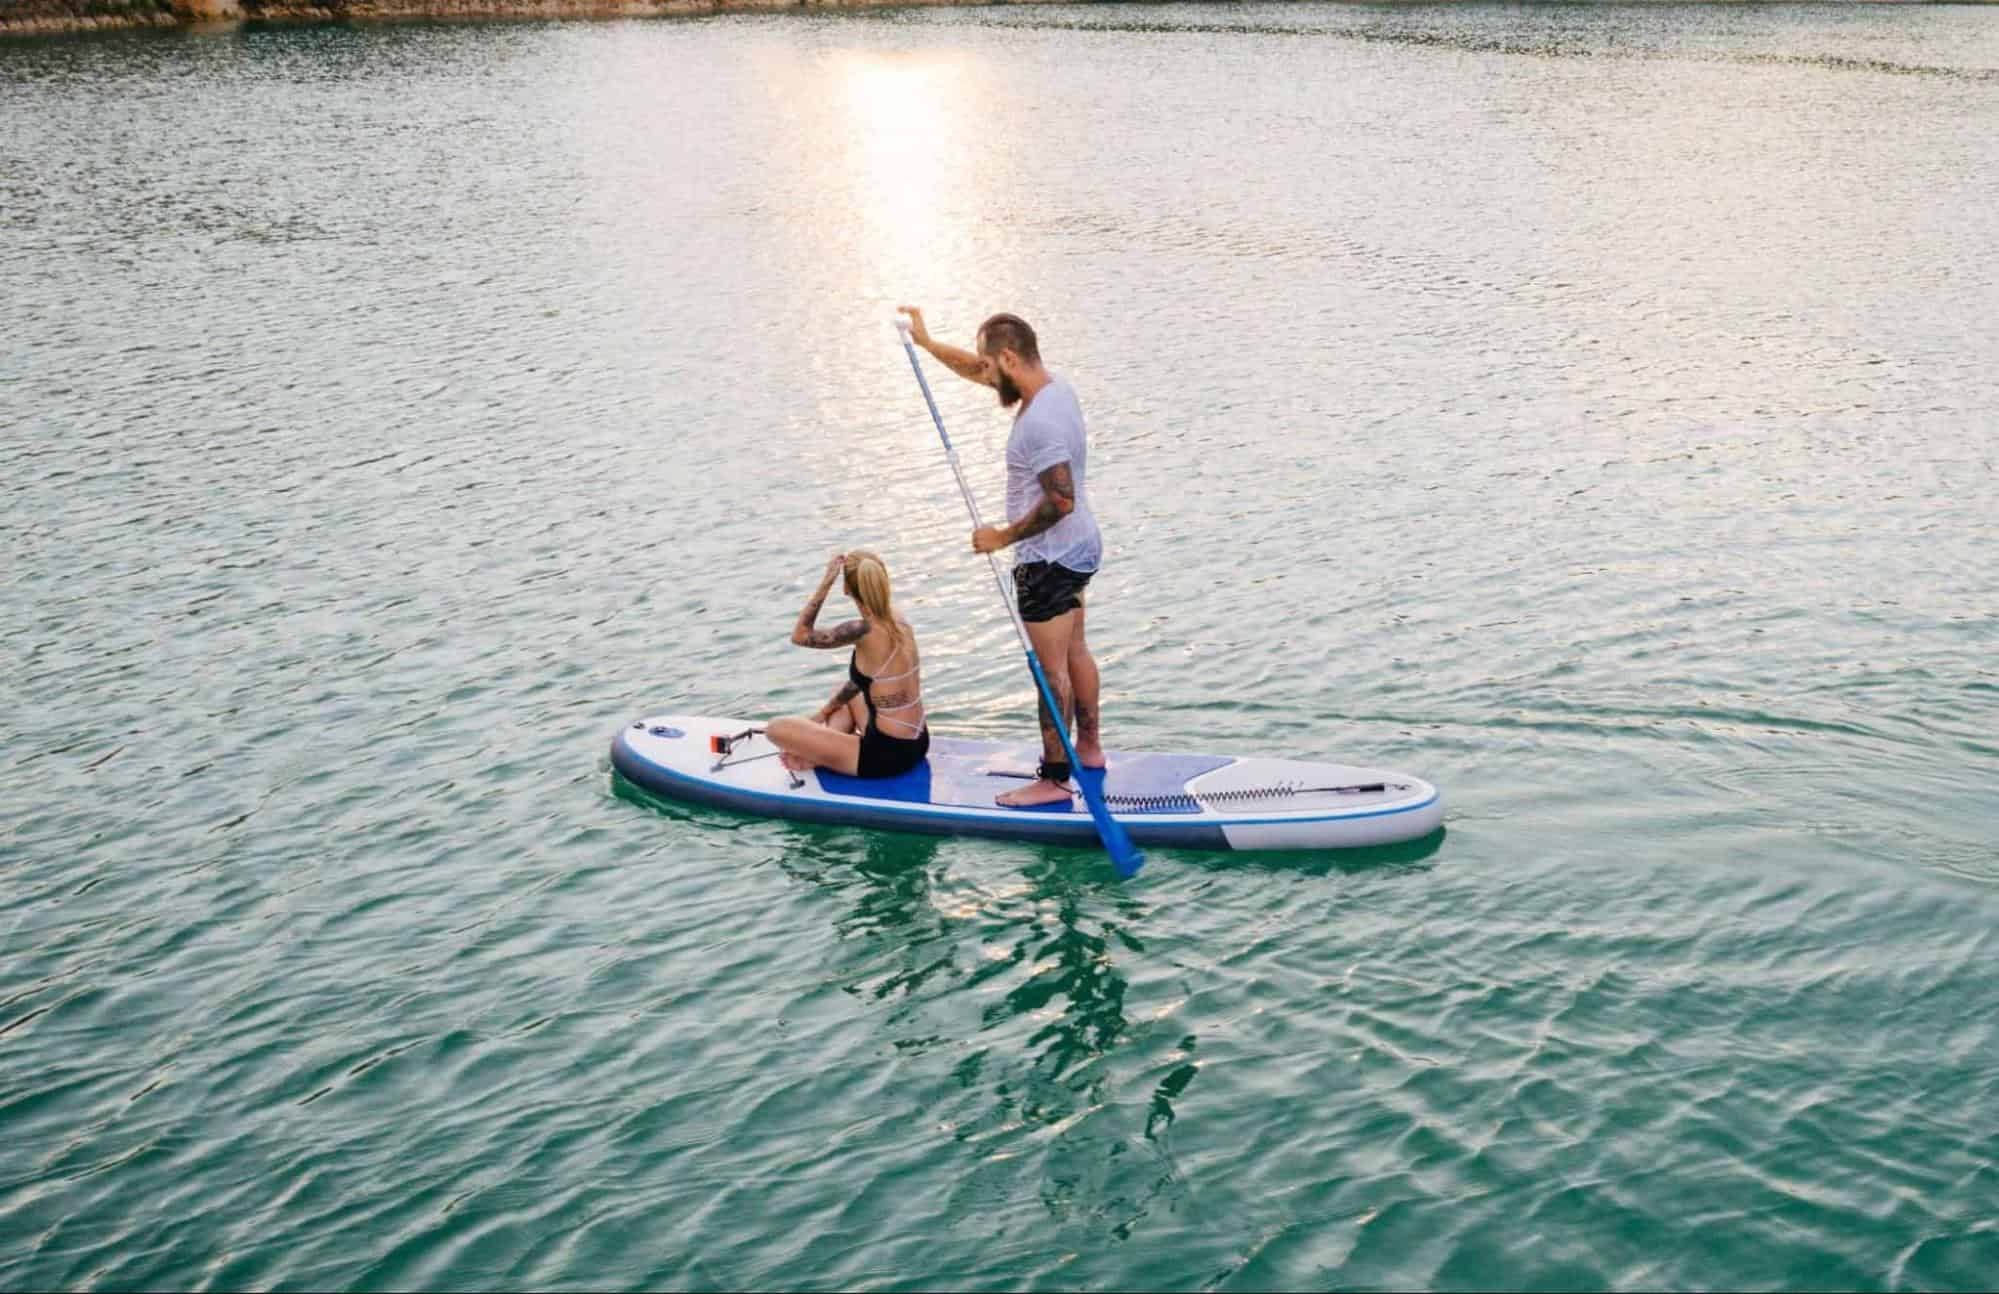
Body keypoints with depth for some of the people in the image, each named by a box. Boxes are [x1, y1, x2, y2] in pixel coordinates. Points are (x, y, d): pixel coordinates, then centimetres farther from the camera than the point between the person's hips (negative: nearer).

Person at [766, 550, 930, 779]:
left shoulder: (866, 631, -22)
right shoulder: (898, 620, 4)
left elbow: (800, 634, -10)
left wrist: (826, 582, -10)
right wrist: (823, 713, 23)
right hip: (917, 744, 8)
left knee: (776, 728, -9)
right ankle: (823, 748, 13)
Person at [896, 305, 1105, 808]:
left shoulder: (1040, 421, -28)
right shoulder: (1054, 385, 3)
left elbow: (1060, 501, -31)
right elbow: (977, 371, 19)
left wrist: (1004, 536, -20)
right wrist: (927, 343, 18)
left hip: (1049, 559, -10)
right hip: (1078, 546, 10)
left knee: (1053, 669, -2)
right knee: (1075, 653, 21)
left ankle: (1054, 779, 6)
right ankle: (1089, 749, 35)